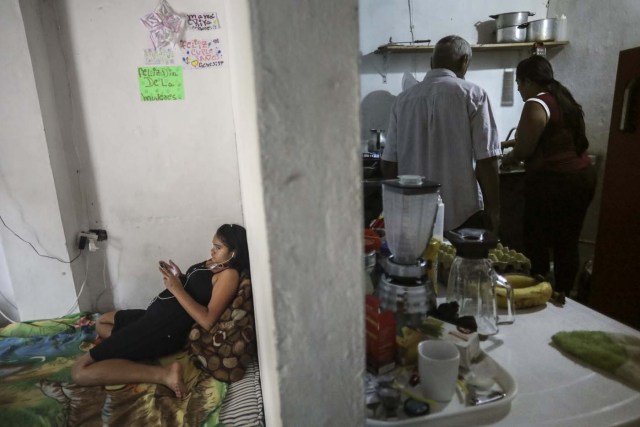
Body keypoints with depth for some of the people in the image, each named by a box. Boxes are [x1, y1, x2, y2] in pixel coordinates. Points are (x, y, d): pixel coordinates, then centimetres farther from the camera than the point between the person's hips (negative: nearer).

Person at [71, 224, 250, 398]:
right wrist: (179, 277, 2)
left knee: (80, 372, -13)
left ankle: (164, 374, -18)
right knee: (102, 322, 34)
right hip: (156, 314, 11)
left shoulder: (229, 274, -20)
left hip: (166, 327, -11)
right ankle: (135, 349, 6)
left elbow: (207, 320, -28)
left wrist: (176, 288, -25)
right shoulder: (213, 263, 9)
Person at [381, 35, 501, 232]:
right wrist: (493, 208, 1)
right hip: (462, 213, -3)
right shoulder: (472, 94, -7)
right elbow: (486, 161, -11)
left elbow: (388, 164, 5)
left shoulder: (403, 99, 2)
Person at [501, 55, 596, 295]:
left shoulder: (536, 105, -11)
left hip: (554, 182, -9)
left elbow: (523, 150, -13)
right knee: (567, 244, 13)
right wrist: (511, 142, 29)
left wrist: (507, 159, 7)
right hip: (583, 176, 9)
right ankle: (563, 297, 22)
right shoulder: (565, 99, 16)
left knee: (536, 244, 0)